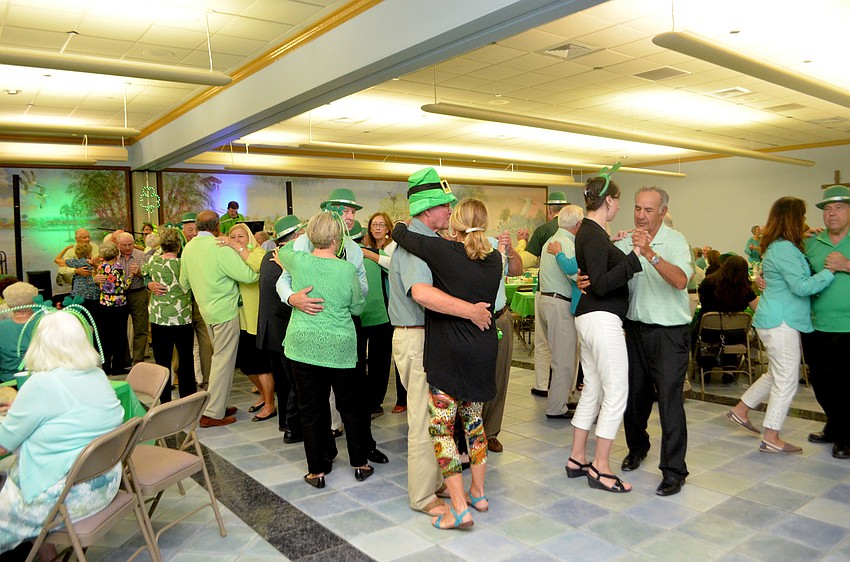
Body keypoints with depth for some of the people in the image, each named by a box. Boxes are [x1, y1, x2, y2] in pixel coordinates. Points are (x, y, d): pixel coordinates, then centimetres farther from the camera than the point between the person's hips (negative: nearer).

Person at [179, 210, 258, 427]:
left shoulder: (188, 248, 6)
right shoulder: (219, 248, -19)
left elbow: (183, 282, 16)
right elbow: (247, 275, -20)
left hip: (206, 309, 8)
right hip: (225, 310, -8)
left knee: (220, 358, 19)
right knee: (224, 360, -2)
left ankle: (219, 405, 26)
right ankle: (213, 413, 1)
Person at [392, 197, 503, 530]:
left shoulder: (445, 251, -14)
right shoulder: (494, 259, 2)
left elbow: (399, 233, -5)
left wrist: (402, 225, 17)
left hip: (448, 352, -6)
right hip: (484, 351, 6)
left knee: (442, 427, 2)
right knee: (474, 421, 19)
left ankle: (459, 508, 2)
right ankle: (478, 494, 31)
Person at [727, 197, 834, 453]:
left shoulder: (779, 247, 14)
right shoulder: (784, 249, -18)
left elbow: (801, 276, 20)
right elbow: (801, 286, -21)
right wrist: (829, 272, -13)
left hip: (777, 319, 10)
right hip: (781, 321, -10)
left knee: (776, 375, 20)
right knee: (786, 379, -3)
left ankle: (740, 410, 28)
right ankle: (771, 438, 5)